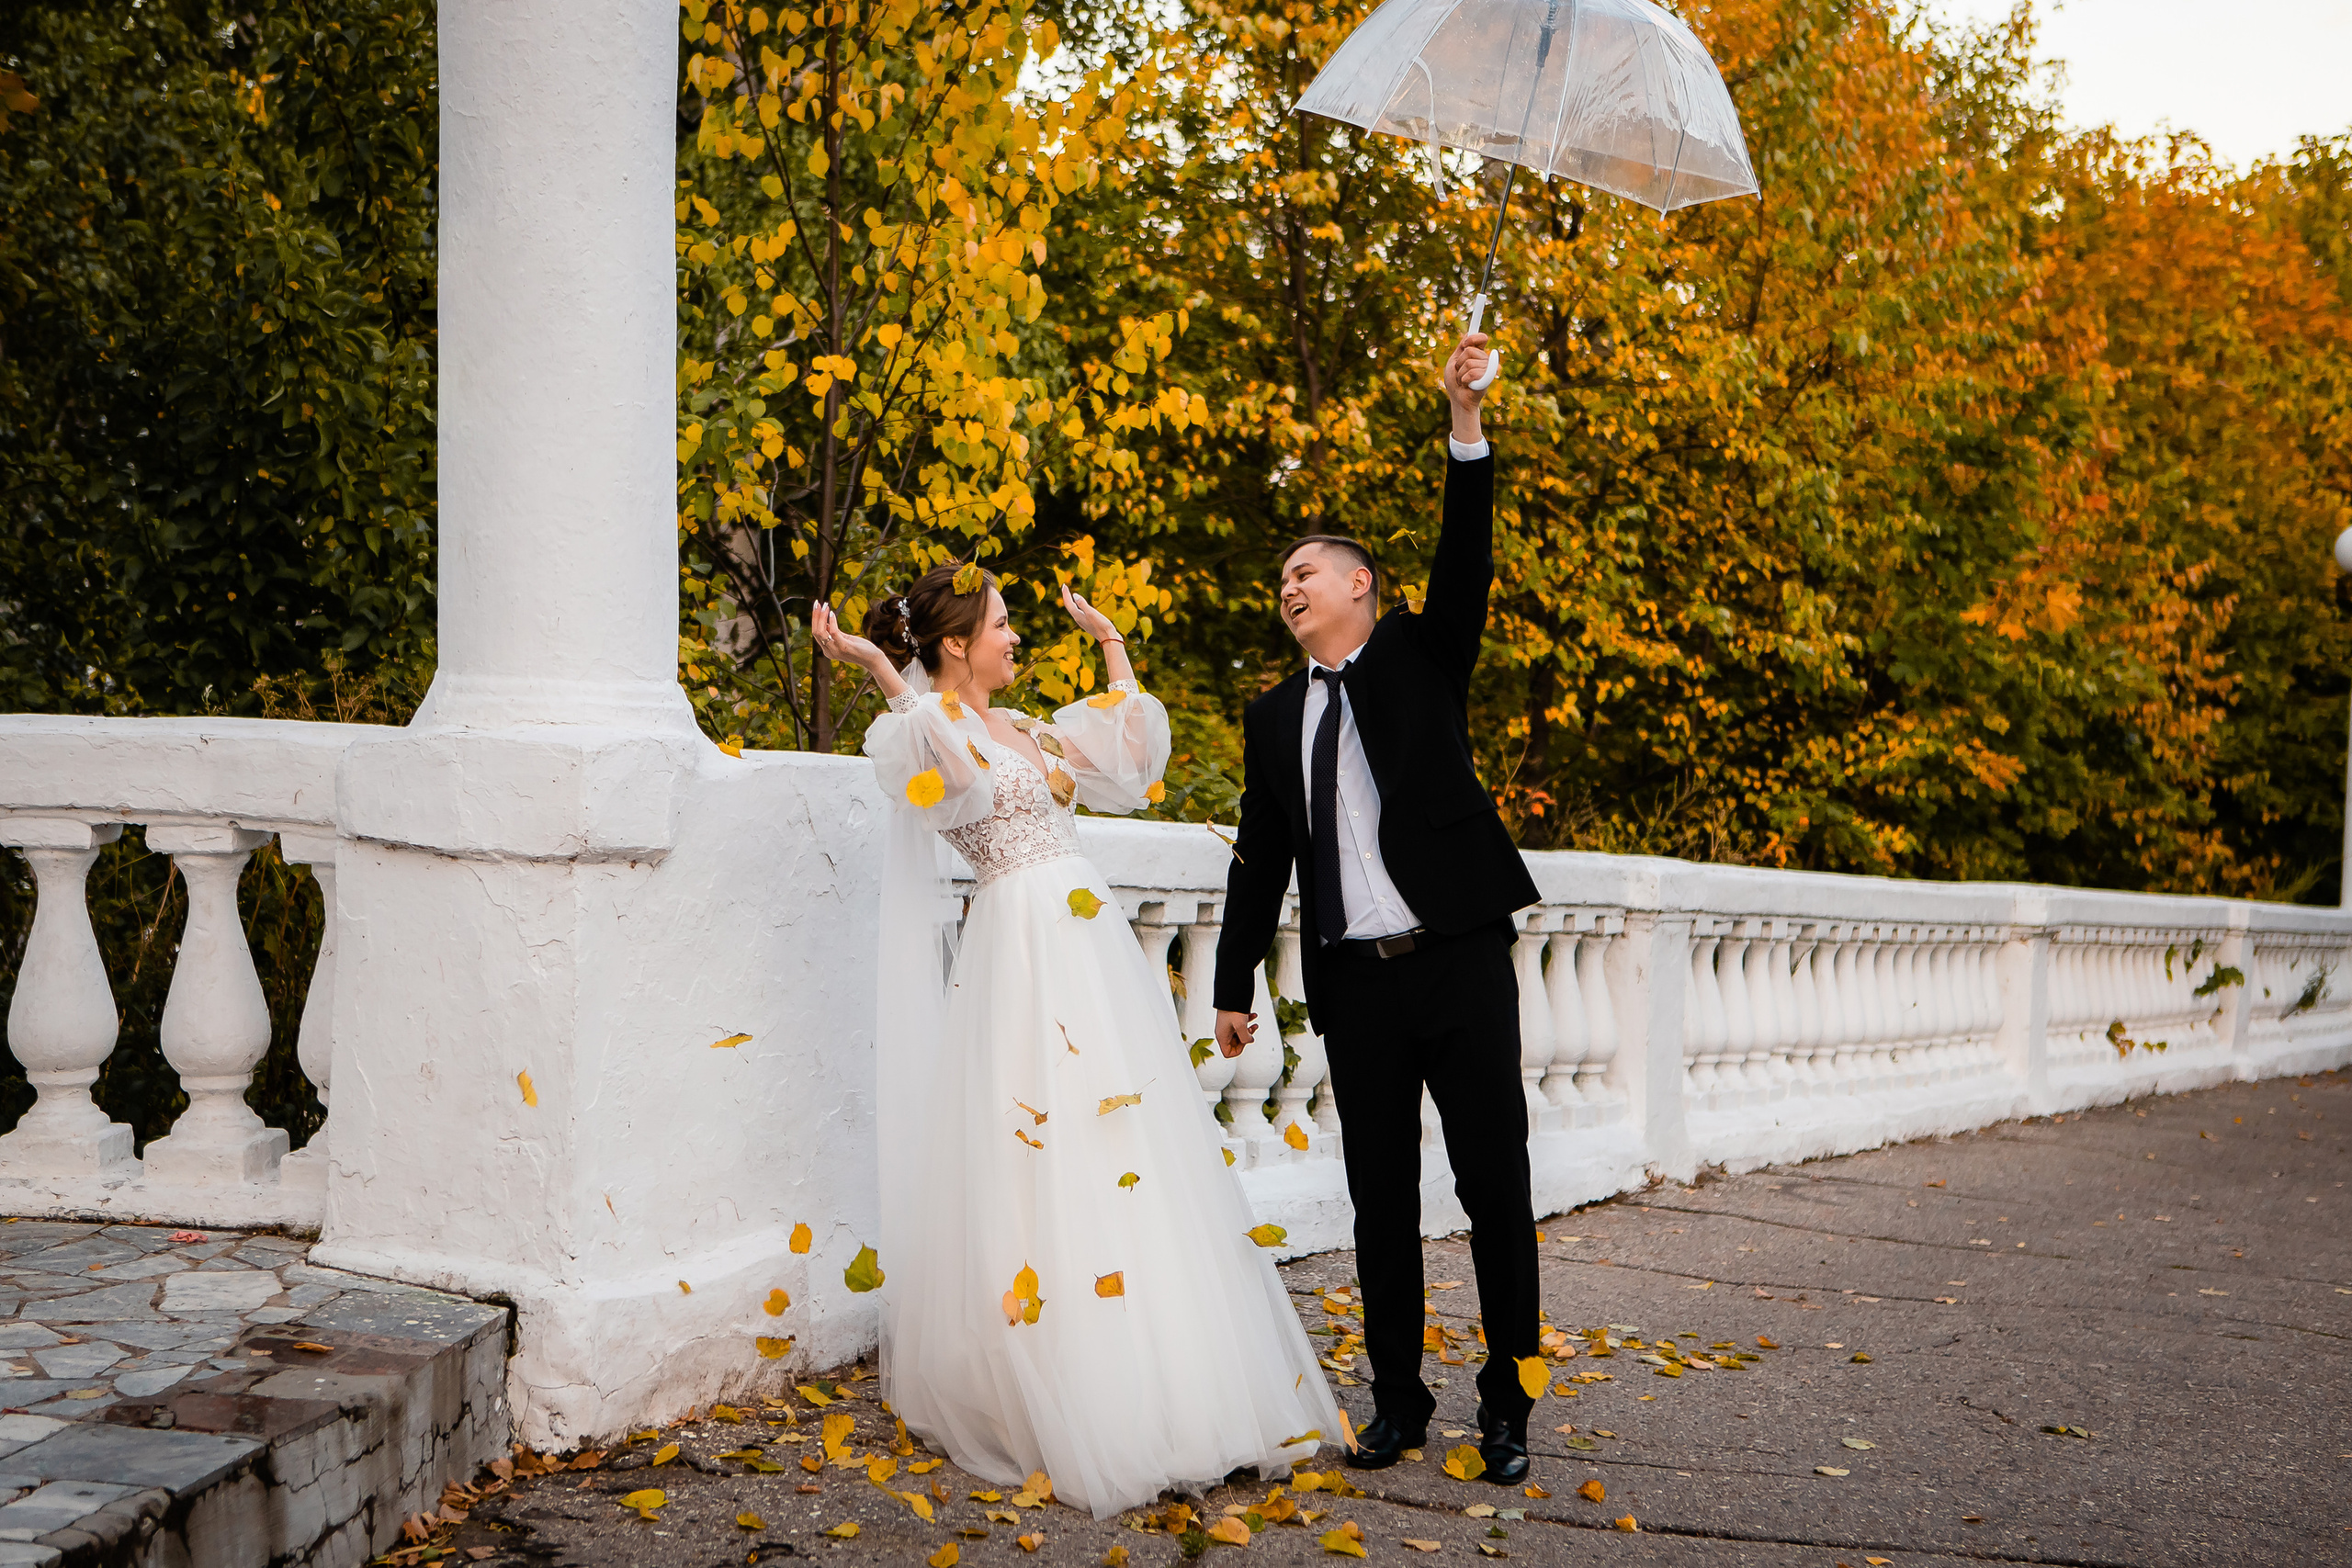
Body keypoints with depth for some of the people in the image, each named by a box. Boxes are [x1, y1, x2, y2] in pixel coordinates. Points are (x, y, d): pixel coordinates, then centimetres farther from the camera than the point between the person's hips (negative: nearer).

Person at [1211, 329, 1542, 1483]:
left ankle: (1507, 1406, 9)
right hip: (1353, 982, 3)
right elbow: (1260, 857, 16)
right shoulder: (1275, 717, 16)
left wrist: (1465, 423, -19)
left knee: (1495, 1182, -1)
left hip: (1459, 960, -3)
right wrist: (1234, 984, 14)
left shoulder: (1421, 654, 8)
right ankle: (1397, 1401, 18)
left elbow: (1466, 561, -8)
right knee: (1380, 1200, 7)